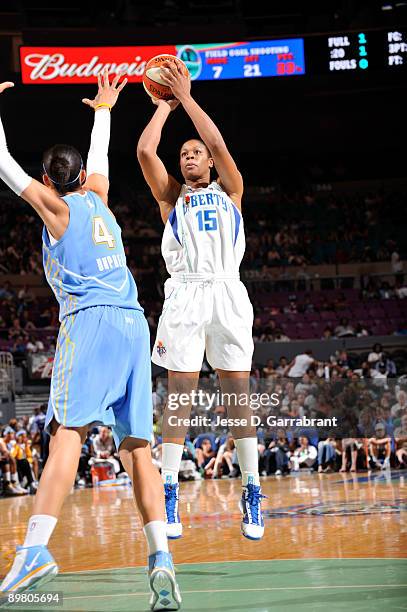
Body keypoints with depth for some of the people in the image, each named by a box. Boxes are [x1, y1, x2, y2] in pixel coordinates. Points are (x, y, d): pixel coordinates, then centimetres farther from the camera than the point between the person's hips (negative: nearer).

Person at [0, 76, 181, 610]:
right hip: (134, 324, 6)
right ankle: (162, 560, -11)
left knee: (68, 431, -18)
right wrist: (102, 111, 61)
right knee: (136, 446, 2)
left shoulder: (55, 206, 10)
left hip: (90, 320, -6)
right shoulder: (98, 200, 24)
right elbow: (99, 157, 45)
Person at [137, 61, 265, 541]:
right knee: (179, 394, -5)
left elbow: (219, 144, 1)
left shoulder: (229, 191, 18)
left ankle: (251, 494, 0)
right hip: (185, 293, 0)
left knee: (238, 397, -2)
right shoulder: (171, 196, 18)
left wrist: (186, 97, 6)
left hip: (227, 292, 0)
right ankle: (168, 496, -4)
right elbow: (145, 150, 4)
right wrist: (165, 103, 14)